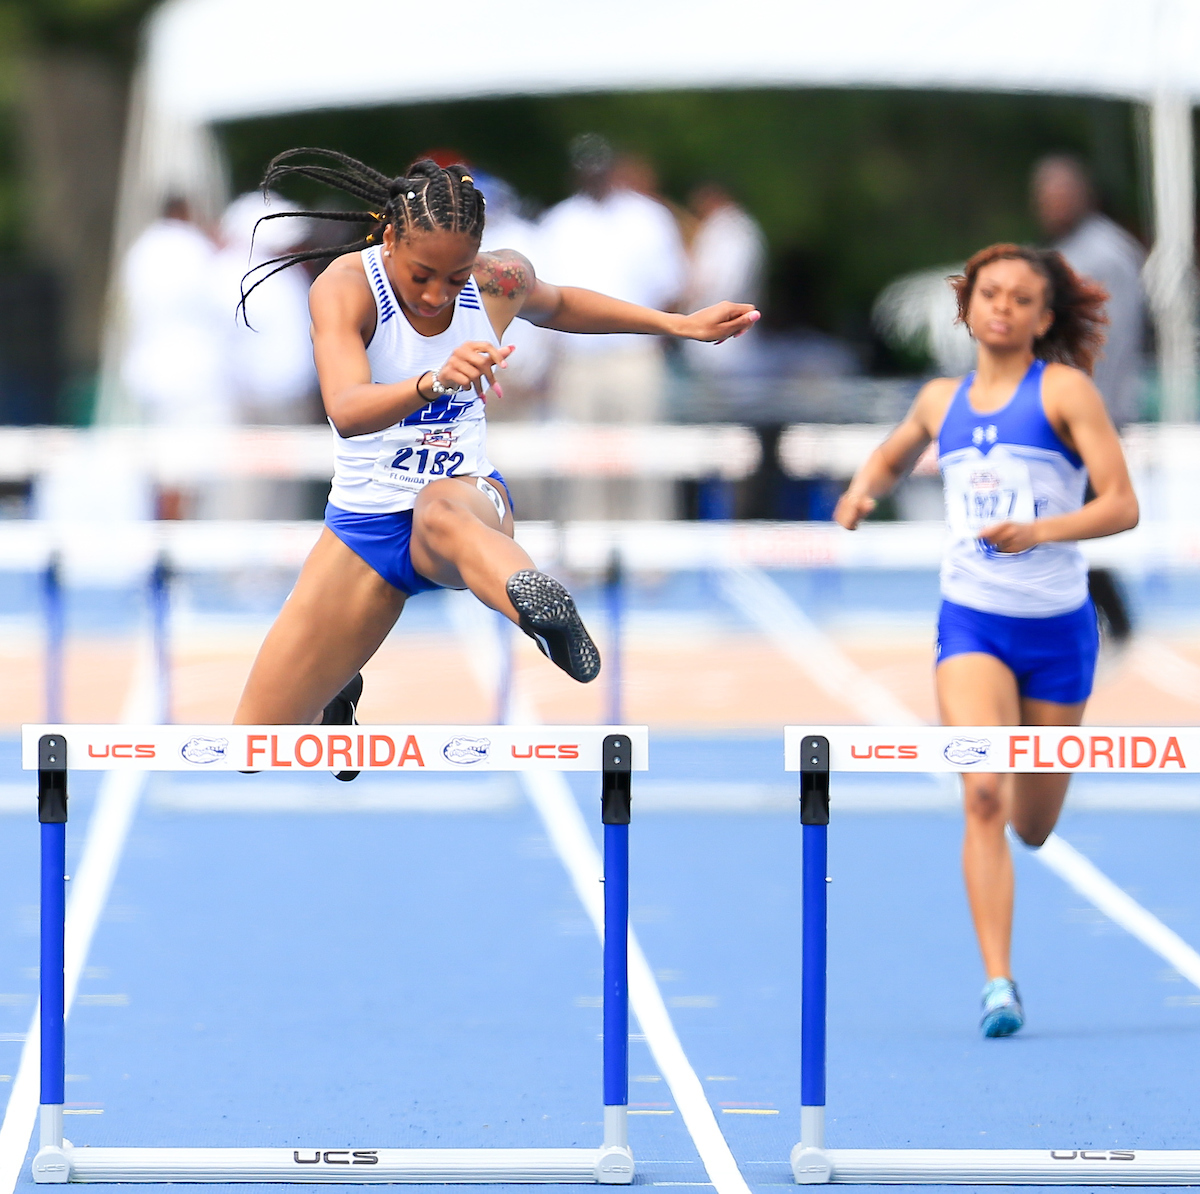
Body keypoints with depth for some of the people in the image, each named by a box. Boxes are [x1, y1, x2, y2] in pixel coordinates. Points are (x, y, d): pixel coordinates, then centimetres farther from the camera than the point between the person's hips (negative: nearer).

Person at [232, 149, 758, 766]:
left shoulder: (500, 281, -6)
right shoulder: (345, 287, -20)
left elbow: (557, 305, 21)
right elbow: (345, 412, -38)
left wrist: (682, 324, 17)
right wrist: (434, 382, -56)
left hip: (468, 499, 0)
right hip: (363, 525, 0)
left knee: (443, 513, -41)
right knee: (257, 746, 0)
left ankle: (541, 605, -73)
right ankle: (336, 696, 36)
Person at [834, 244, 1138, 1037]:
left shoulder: (1065, 390, -4)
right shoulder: (943, 400, 9)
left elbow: (1123, 506, -10)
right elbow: (892, 458, 30)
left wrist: (1044, 530, -26)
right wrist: (861, 491, 8)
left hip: (1057, 623, -1)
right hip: (972, 621, 1)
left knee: (1033, 826, 13)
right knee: (982, 798, -20)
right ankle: (999, 983, -20)